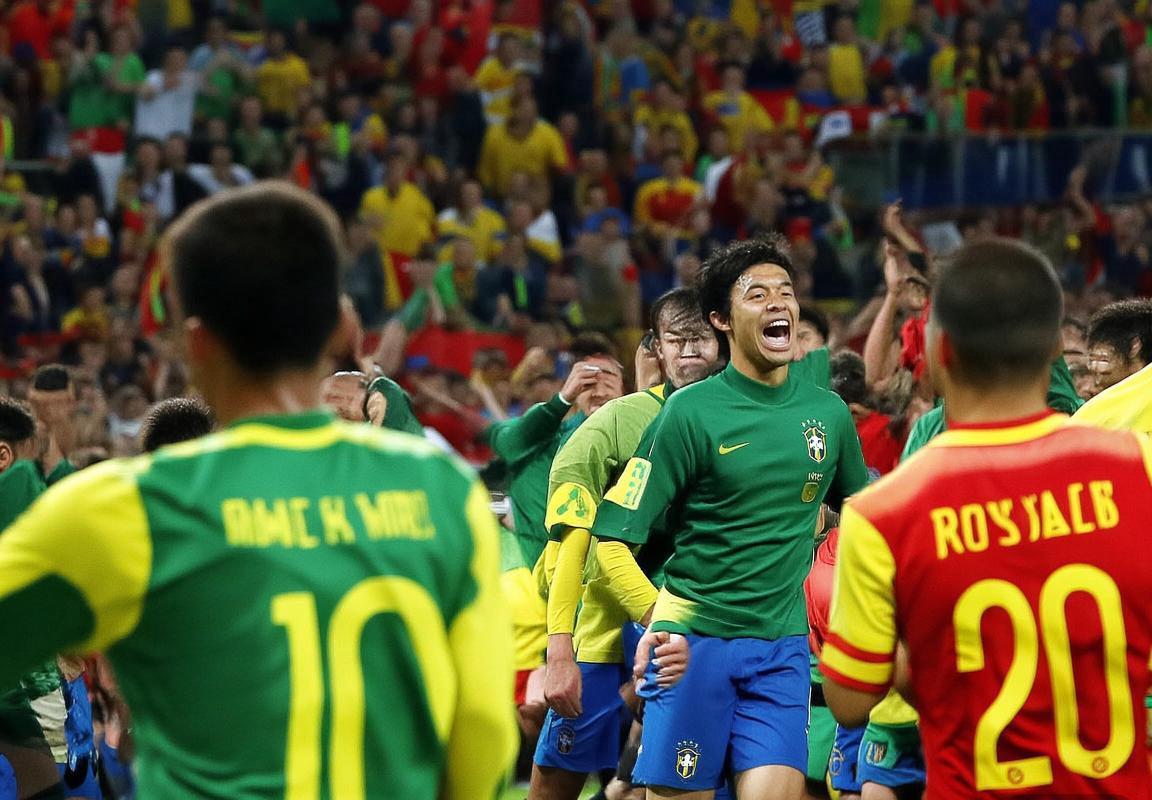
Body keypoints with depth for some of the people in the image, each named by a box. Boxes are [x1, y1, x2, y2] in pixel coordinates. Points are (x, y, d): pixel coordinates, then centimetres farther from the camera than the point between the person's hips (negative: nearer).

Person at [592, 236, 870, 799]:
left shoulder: (828, 412, 7)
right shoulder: (690, 411, -6)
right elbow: (612, 539, -6)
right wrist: (661, 622, -17)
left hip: (782, 647, 3)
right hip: (695, 643, -3)